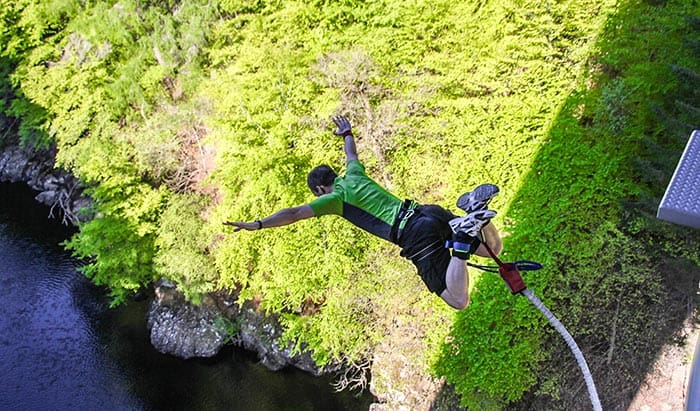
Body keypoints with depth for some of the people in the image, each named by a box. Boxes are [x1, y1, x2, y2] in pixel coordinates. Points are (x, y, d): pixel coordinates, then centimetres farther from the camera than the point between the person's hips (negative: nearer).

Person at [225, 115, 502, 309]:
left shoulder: (336, 197, 4)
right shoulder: (354, 174, 24)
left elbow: (295, 213, 1)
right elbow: (352, 155, 48)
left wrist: (257, 225, 8)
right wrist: (347, 133, 68)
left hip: (417, 239, -7)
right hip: (432, 212, 7)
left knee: (458, 301, -7)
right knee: (494, 249, 19)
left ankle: (462, 240, -27)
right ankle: (475, 210, -11)